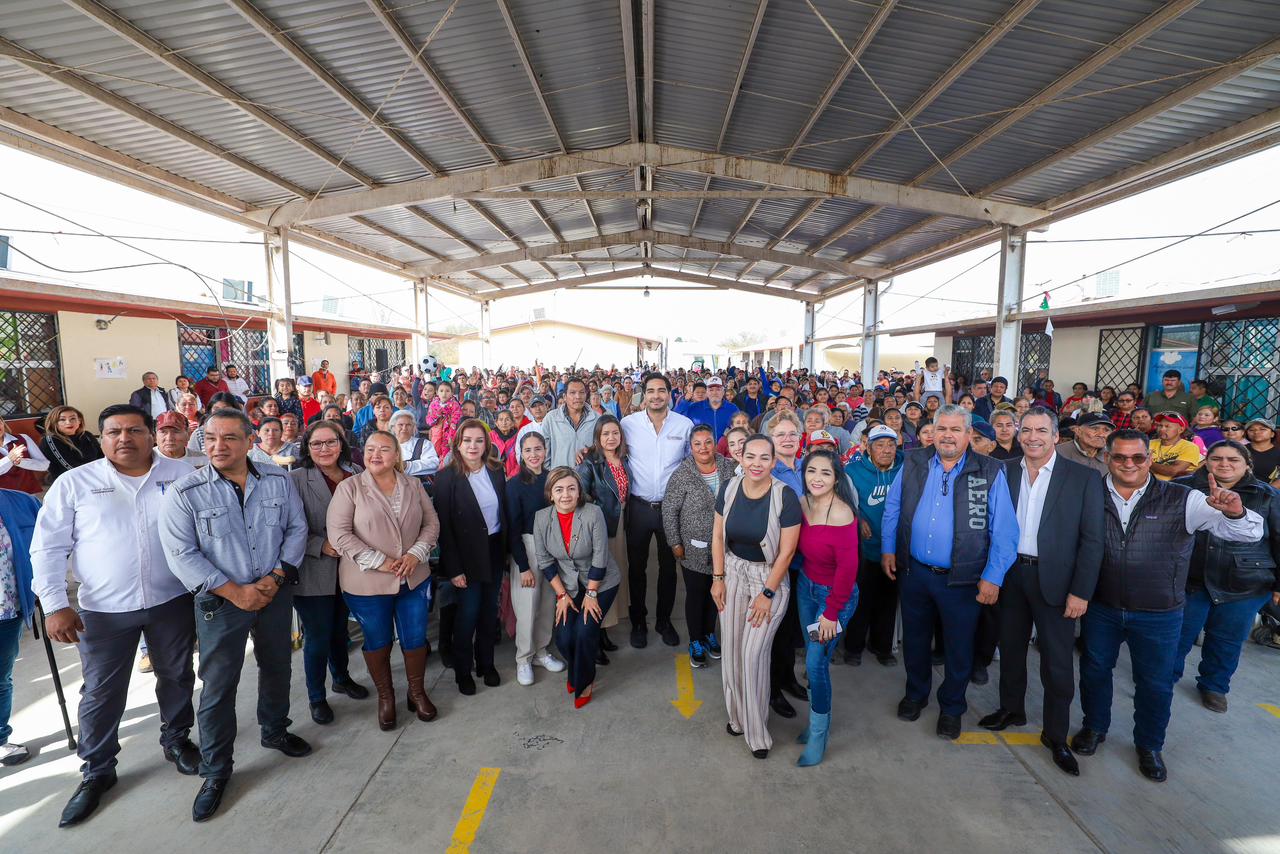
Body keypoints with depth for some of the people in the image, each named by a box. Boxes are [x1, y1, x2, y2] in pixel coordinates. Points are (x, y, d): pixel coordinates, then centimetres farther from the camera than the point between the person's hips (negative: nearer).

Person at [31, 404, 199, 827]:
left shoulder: (183, 475, -3)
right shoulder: (74, 483, -4)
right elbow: (49, 548, -1)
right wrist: (55, 605, -7)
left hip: (173, 602, 1)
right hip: (104, 610, 0)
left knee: (176, 677, 16)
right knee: (101, 693, 11)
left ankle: (176, 740, 39)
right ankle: (97, 771, 32)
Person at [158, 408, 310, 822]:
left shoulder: (279, 480, -5)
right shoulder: (185, 492, -12)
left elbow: (297, 529, -1)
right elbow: (182, 555, -14)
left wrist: (276, 577, -12)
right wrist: (234, 591, -18)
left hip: (276, 593, 3)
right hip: (221, 600, -2)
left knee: (277, 665, 19)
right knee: (218, 685, 6)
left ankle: (275, 731, 43)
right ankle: (216, 771, 26)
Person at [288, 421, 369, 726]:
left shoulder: (356, 473, -1)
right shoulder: (296, 479, -12)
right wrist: (322, 546, -20)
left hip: (349, 569, 4)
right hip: (313, 572, -4)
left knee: (340, 629, 22)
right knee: (318, 637, 8)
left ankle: (342, 678, 46)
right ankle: (316, 698, 30)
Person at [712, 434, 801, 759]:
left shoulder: (785, 496, -19)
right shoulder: (729, 488, -8)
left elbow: (786, 551, -15)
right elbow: (718, 536, 1)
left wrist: (767, 594, -12)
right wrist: (718, 578, -1)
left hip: (770, 577, -3)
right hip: (733, 573, 3)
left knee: (753, 653, -3)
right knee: (732, 650, 9)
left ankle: (757, 730, 18)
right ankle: (737, 714, 33)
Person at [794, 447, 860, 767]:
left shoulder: (841, 515, -26)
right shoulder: (803, 504, -7)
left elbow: (848, 568, -22)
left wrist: (831, 613, -15)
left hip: (835, 595, -6)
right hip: (806, 587, 6)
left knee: (816, 663, -2)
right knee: (813, 657, 16)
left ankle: (818, 735, 21)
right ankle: (819, 719, 37)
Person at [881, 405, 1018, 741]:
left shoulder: (990, 473, -9)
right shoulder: (913, 463, -1)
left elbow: (1004, 531, -9)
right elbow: (893, 508, 7)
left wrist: (993, 577, -12)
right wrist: (888, 549, 2)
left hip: (962, 579, -2)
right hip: (913, 572, 2)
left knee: (959, 648, 14)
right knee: (914, 639, 19)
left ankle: (951, 707, 39)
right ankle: (916, 694, 43)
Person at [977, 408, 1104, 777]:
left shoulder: (1083, 478, -7)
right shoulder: (1005, 472, 0)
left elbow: (1091, 540, -8)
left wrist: (1081, 592, -11)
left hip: (1054, 580, -3)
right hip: (1011, 575, 3)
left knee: (1057, 662, 8)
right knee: (1011, 647, 18)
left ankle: (1056, 735, 27)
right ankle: (1011, 709, 39)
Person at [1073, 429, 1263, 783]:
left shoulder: (1182, 500, -10)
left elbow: (1248, 532, -12)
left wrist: (1235, 512, -34)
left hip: (1159, 614, 0)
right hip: (1101, 608, 1)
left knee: (1156, 683, 16)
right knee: (1094, 671, 17)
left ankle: (1149, 745, 40)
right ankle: (1094, 727, 41)